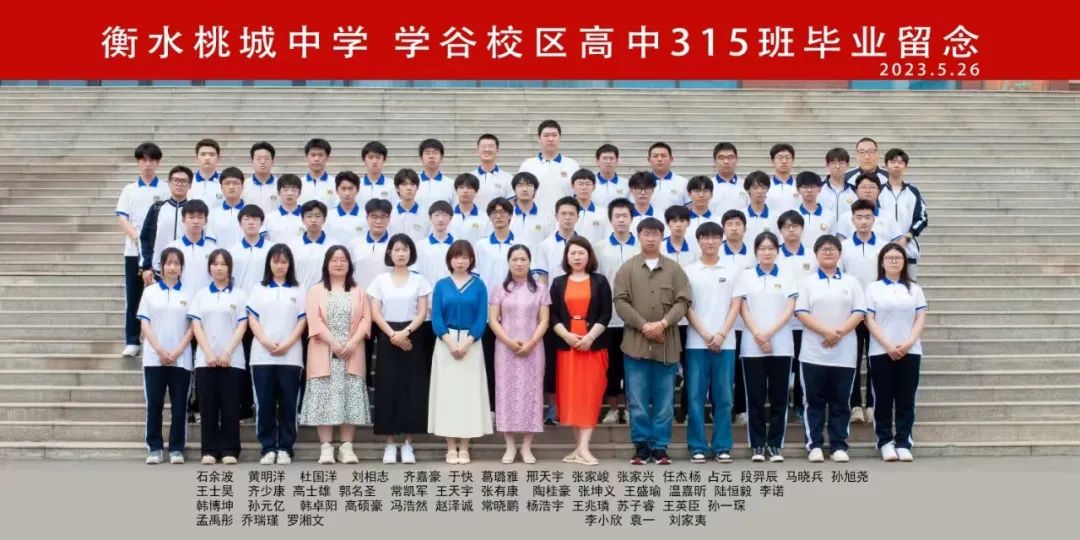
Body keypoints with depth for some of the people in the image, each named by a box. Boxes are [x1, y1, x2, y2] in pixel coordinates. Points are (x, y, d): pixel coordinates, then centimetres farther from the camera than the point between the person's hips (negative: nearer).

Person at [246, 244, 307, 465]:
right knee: (265, 404, -1)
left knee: (288, 404, -1)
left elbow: (302, 321, 4)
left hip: (291, 356, 0)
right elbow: (252, 319, 4)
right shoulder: (259, 290, 11)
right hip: (262, 356, 0)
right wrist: (266, 342, -12)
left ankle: (285, 449, 4)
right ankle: (268, 448, 5)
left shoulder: (298, 291, 10)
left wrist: (287, 344, -11)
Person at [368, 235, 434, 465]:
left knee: (412, 388, -1)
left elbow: (422, 313, -1)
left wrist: (405, 332, -16)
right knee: (388, 387, -1)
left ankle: (408, 443, 5)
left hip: (412, 338, 0)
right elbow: (375, 313, -1)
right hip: (387, 338, 0)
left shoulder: (419, 280, 5)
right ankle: (390, 444, 4)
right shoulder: (380, 280, 5)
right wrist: (392, 334, -14)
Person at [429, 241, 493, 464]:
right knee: (446, 391, 0)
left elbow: (482, 318, -3)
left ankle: (464, 447, 6)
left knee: (469, 392, 0)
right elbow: (436, 317, -1)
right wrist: (450, 342, -14)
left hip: (471, 344, -1)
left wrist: (466, 343, -15)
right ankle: (451, 447, 5)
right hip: (446, 344, 1)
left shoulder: (478, 286, 3)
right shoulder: (441, 286, 5)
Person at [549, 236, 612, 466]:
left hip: (594, 344, -2)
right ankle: (579, 445, 8)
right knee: (570, 394, 1)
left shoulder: (600, 281, 4)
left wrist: (590, 337, -14)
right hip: (566, 345, 2)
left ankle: (583, 447, -11)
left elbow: (606, 314, -2)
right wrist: (567, 336, -12)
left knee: (590, 394, -7)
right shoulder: (558, 283, 9)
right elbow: (553, 315, 4)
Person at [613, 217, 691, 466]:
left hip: (667, 345, 1)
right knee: (638, 401, 1)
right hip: (635, 343, -1)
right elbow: (621, 302, -2)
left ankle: (660, 447, 10)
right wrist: (643, 326, -13)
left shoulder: (674, 269, 8)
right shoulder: (627, 269, 6)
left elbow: (682, 301, 1)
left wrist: (663, 324, -13)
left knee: (664, 401, 4)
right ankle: (641, 445, 9)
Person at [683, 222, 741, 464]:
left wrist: (721, 335, -9)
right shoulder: (689, 271, 6)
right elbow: (687, 307, 2)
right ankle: (697, 447, 5)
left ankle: (722, 446, 8)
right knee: (695, 396, -1)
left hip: (725, 342, 0)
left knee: (723, 396, 3)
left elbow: (735, 305, 3)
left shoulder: (733, 270, 7)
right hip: (696, 342, 0)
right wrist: (706, 335, -8)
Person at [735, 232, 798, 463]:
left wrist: (769, 333, -13)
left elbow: (789, 310, -1)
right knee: (755, 397, 1)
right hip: (752, 346, 0)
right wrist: (758, 335, -12)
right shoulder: (746, 276, 8)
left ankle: (775, 445, 7)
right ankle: (757, 446, 7)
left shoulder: (788, 278, 8)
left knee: (778, 397, 1)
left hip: (781, 346, 0)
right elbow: (743, 309, 2)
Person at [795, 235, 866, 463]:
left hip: (844, 353, 1)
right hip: (814, 353, -1)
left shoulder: (851, 282, 10)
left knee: (840, 401, 3)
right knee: (814, 401, 1)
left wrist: (840, 332, -14)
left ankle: (839, 445, 8)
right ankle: (814, 445, 6)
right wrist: (826, 331, -16)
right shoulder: (807, 282, 6)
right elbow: (801, 313, -4)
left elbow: (859, 313, 2)